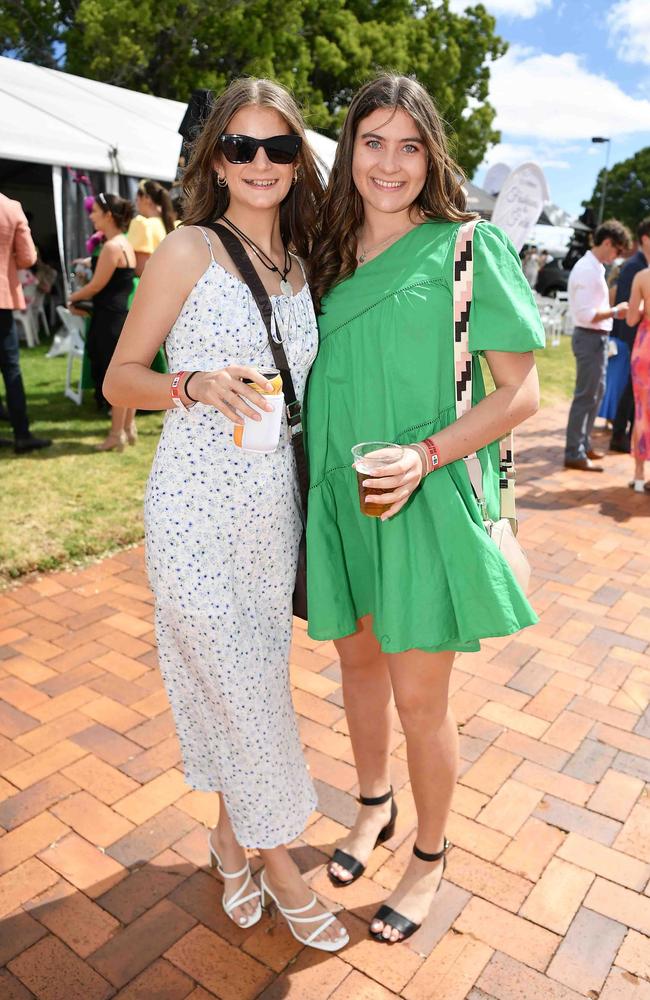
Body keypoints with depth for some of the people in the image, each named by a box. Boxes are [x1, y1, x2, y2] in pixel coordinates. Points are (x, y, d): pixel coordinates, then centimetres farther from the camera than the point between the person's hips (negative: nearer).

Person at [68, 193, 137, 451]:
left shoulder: (112, 246, -16)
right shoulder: (123, 243, 14)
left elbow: (96, 286, -13)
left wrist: (73, 297, 3)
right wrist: (88, 282, 12)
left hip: (110, 319, -10)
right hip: (123, 315, 10)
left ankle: (116, 435, 4)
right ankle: (128, 429, 20)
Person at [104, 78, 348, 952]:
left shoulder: (300, 267, 11)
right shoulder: (187, 252, -5)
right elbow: (120, 378, -4)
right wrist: (196, 386, -21)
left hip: (274, 504, 5)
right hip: (197, 509, -5)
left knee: (253, 678, 16)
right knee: (240, 686, 3)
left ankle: (232, 832, 40)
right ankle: (276, 858, 28)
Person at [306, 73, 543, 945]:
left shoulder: (467, 246, -6)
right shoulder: (328, 257, 9)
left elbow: (520, 391, -8)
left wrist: (425, 457, -20)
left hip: (425, 502, -5)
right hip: (338, 496, 5)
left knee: (419, 695, 3)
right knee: (357, 659, 18)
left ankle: (430, 858, 31)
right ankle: (375, 806, 45)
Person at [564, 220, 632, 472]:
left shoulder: (595, 268, 13)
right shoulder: (587, 270, -19)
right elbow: (585, 314, -24)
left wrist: (614, 309, 7)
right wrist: (615, 312, -16)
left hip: (597, 338, 10)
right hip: (590, 338, -10)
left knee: (596, 392, 19)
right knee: (585, 396, -4)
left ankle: (583, 444, 31)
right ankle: (574, 454, 4)